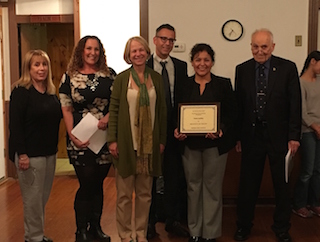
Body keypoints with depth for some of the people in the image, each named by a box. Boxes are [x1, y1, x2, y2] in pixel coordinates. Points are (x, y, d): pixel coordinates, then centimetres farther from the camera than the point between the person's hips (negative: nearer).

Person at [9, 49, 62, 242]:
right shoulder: (21, 91, -10)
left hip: (50, 152, 7)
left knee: (43, 197, 14)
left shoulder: (51, 92, 11)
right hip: (31, 154, -7)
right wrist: (22, 154, -19)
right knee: (33, 197, 2)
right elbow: (15, 124, -15)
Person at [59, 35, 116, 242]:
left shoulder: (109, 74, 5)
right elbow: (66, 109, -1)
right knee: (87, 184, -1)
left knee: (98, 184, 11)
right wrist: (72, 136, -11)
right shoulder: (69, 77, 0)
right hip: (81, 140, -2)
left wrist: (107, 118, -13)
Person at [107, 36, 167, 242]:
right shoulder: (122, 78, -1)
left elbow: (162, 110, 8)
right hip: (127, 142, -2)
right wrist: (112, 140, -7)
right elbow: (114, 110, -2)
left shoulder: (156, 78, 6)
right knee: (124, 192, 5)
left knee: (145, 192, 10)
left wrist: (162, 139, 6)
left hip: (149, 143, 2)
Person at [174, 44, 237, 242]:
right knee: (193, 186, 9)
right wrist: (177, 131, -11)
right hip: (190, 143, 2)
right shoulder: (184, 85, 6)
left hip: (215, 143, -2)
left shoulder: (223, 84, 2)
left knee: (212, 187, 3)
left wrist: (221, 129, -18)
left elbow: (232, 113, -1)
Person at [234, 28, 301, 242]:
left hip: (279, 136, -1)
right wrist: (238, 136, 3)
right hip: (251, 135, 1)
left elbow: (295, 105, -4)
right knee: (248, 184, 10)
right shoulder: (242, 70, 3)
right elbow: (239, 104, 4)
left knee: (282, 184, 10)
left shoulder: (288, 68, -3)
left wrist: (294, 136, -7)